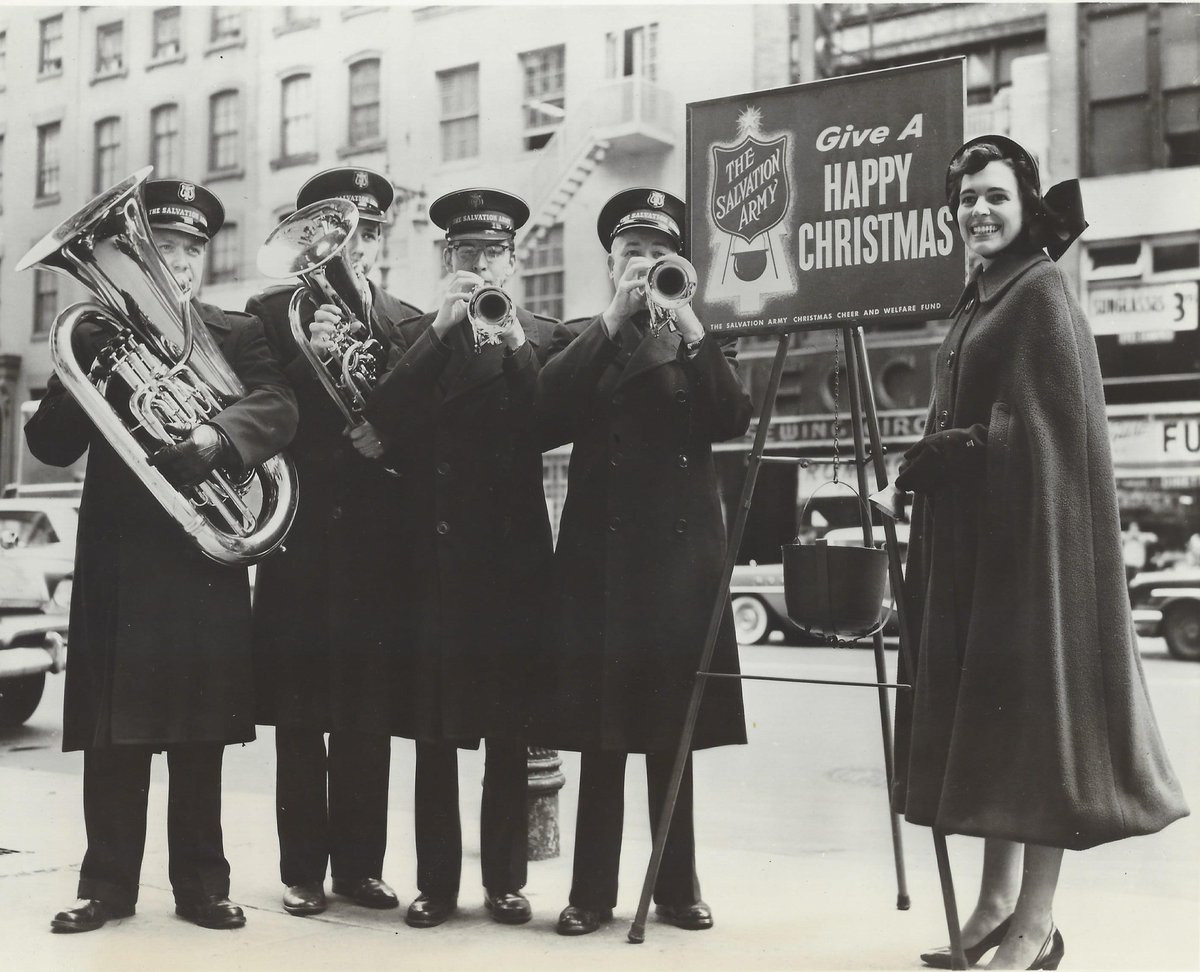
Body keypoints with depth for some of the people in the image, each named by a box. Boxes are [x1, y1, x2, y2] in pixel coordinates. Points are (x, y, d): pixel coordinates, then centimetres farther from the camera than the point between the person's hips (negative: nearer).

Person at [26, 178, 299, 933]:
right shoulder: (95, 335, 10)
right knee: (113, 737, 3)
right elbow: (51, 445, 3)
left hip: (206, 561, 0)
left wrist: (215, 434, -31)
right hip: (117, 563, 1)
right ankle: (109, 885, 14)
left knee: (200, 738, 5)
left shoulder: (239, 335, 8)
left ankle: (203, 885, 15)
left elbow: (278, 410, -11)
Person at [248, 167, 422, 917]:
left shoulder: (409, 323, 10)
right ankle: (303, 869, 11)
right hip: (301, 538, -2)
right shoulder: (271, 313, 5)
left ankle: (360, 863, 16)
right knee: (300, 718, 2)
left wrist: (388, 444, -12)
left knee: (370, 718, 5)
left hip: (378, 544, 2)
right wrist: (311, 357, -17)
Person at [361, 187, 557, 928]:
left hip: (515, 554, 0)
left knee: (509, 729, 5)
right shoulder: (416, 335, 8)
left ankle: (506, 879, 15)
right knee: (434, 730, 3)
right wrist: (440, 331, -15)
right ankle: (436, 881, 13)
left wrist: (515, 343, -16)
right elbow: (385, 420, -8)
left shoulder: (541, 336, 8)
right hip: (436, 553, 0)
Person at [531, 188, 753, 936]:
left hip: (682, 551, 1)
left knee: (673, 733, 6)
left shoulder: (702, 343, 12)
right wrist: (612, 320, -13)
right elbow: (548, 418, -9)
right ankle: (593, 889, 11)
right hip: (602, 553, 0)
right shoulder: (579, 341, 10)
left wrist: (688, 325, -13)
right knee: (600, 734, 1)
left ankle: (679, 885, 17)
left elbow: (733, 420, -6)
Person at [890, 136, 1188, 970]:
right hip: (971, 533, 9)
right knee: (984, 705, 10)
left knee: (1035, 702, -5)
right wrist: (931, 461, 7)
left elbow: (1049, 429, -16)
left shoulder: (1042, 294, -9)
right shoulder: (979, 299, 17)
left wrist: (935, 457, -13)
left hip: (1029, 527, -9)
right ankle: (998, 898, 20)